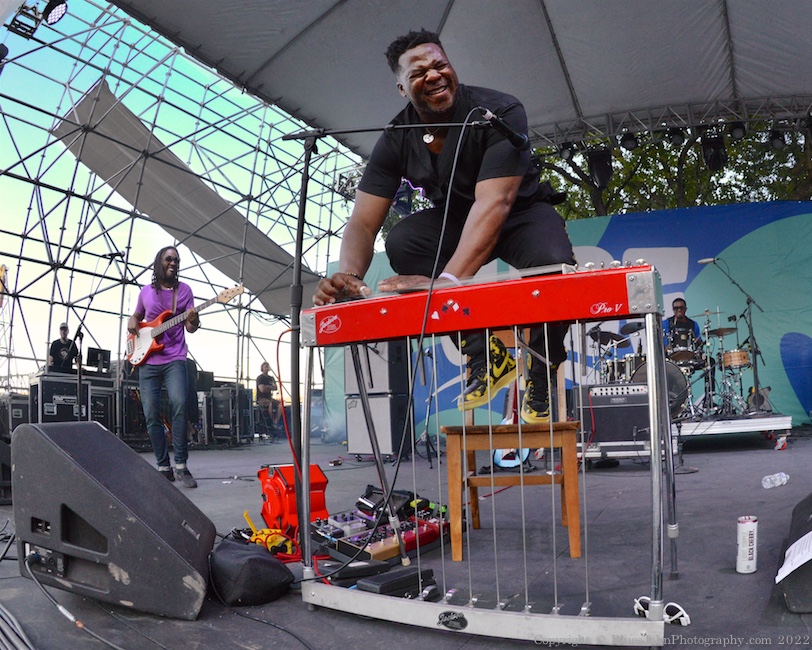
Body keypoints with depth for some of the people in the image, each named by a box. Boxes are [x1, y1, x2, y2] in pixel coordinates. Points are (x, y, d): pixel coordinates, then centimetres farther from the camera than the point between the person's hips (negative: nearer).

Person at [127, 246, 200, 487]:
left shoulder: (183, 289, 6)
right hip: (148, 361, 3)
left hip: (174, 360, -3)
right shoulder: (146, 291, 12)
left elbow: (191, 328, 3)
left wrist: (193, 320, -21)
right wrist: (132, 322, 4)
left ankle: (180, 465, -15)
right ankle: (163, 467, 9)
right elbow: (136, 315, 28)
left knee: (179, 404, -24)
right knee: (151, 415, -2)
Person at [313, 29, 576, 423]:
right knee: (401, 241, -26)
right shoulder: (396, 139, -14)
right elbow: (363, 222, -20)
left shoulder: (500, 112, -26)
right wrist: (349, 276, -43)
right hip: (454, 218, 4)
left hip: (522, 213, -4)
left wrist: (446, 281, -53)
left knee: (553, 266, -37)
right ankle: (487, 356, -14)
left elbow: (494, 202, -40)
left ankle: (540, 382, -8)